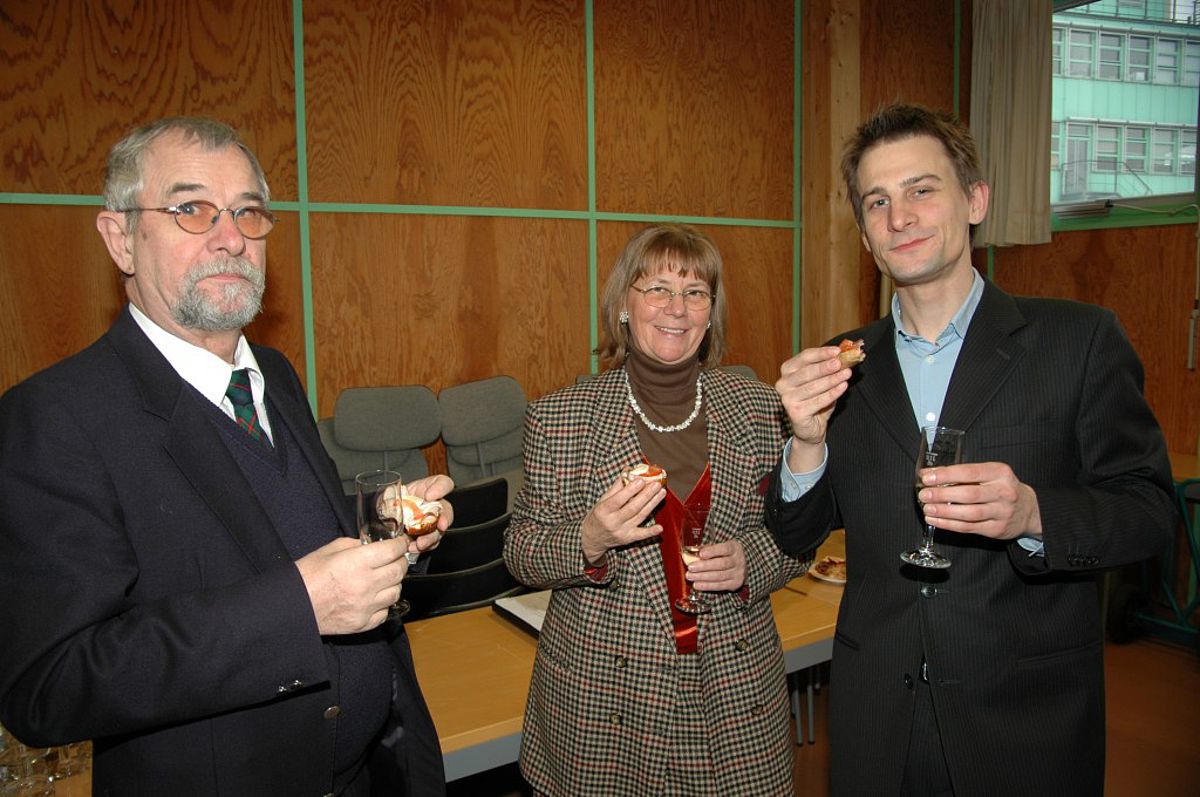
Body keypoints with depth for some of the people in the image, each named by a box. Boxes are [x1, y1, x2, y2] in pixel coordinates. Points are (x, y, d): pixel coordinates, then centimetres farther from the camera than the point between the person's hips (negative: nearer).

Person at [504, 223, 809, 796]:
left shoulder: (758, 409, -2)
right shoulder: (559, 418, -7)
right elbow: (521, 553, -2)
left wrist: (747, 560, -14)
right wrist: (589, 540, -21)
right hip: (603, 693, -1)